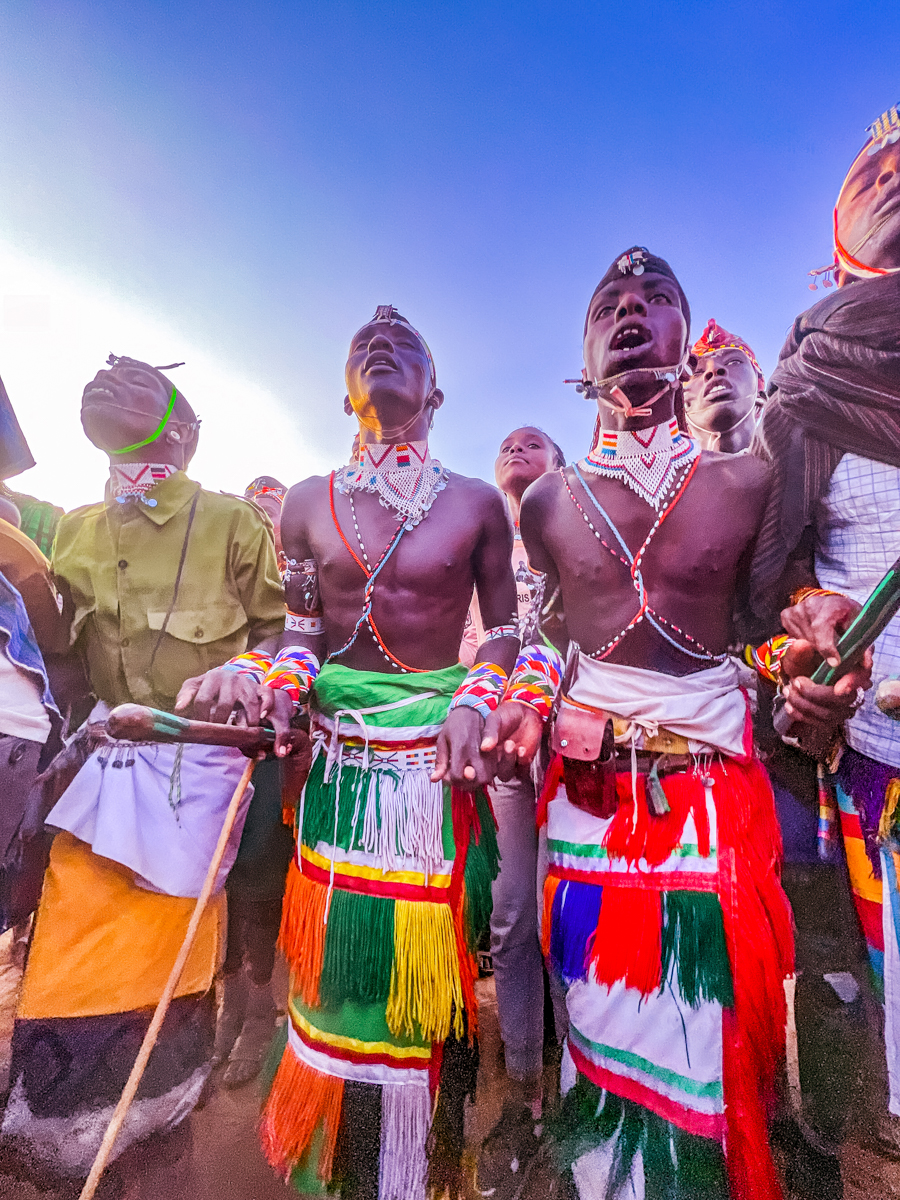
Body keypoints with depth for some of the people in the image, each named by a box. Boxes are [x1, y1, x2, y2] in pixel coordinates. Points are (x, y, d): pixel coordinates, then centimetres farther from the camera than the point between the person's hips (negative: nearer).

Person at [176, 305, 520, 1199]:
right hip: (337, 753, 2)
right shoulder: (307, 504, 7)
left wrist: (476, 700, -11)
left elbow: (503, 629, 5)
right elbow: (301, 634, 9)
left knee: (421, 954, 10)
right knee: (334, 951, 14)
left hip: (435, 755, -1)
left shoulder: (476, 504, 3)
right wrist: (257, 680, -10)